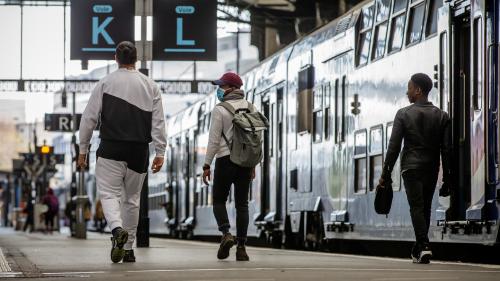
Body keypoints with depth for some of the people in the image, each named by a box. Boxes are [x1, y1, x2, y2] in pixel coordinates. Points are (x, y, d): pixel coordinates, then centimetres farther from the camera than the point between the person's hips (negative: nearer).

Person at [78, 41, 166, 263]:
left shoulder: (105, 84, 0)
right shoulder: (150, 86, 6)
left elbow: (89, 118, -1)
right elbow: (158, 122, 1)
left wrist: (83, 149, 6)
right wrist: (160, 153, 3)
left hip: (111, 149, -3)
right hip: (139, 152, 3)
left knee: (109, 193, -2)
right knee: (132, 199, 13)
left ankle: (118, 229, -30)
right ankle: (128, 249, 16)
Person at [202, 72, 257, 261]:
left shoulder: (220, 110, -8)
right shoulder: (250, 108, 7)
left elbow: (214, 140, -8)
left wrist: (207, 165, -2)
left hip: (226, 159, -4)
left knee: (219, 200, 9)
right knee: (242, 203, 6)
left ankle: (226, 234, -14)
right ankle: (241, 247, 1)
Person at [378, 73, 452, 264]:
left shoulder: (403, 114, -3)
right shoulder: (441, 116, 5)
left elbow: (394, 147, -5)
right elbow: (446, 149, 3)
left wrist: (386, 174, -1)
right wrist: (447, 178, 8)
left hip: (411, 167, -3)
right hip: (432, 169, 3)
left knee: (416, 207, -6)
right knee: (426, 208, 13)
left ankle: (424, 246, -23)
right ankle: (418, 250, 18)